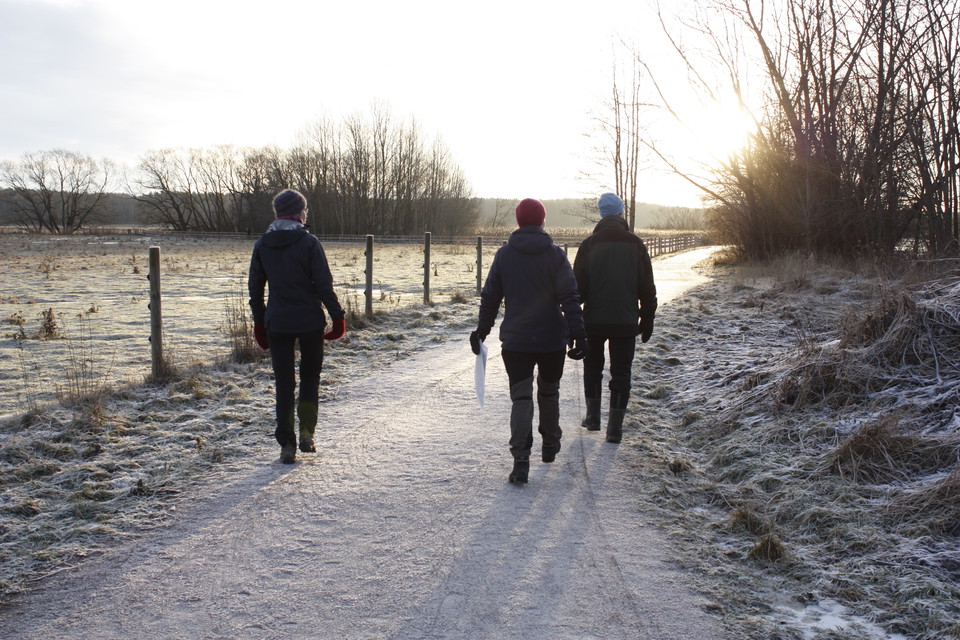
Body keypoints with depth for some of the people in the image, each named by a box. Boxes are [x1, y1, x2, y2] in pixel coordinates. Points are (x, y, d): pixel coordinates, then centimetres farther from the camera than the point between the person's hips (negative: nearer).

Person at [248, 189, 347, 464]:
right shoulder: (309, 242, -9)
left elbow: (255, 287, 7)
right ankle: (306, 433, 9)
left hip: (277, 323, 2)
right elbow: (324, 285, -10)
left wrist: (259, 322, 16)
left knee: (284, 382, 8)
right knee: (310, 375, 17)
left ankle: (287, 444, 6)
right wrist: (337, 316, -2)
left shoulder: (262, 245, 3)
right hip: (310, 322, -2)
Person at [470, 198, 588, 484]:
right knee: (549, 392, 20)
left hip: (515, 341, 0)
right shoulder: (555, 254, -5)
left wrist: (482, 329, 13)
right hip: (553, 340, 0)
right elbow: (569, 298, -10)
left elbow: (490, 297, 4)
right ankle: (550, 444, 35)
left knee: (521, 397, 1)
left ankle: (521, 459, -11)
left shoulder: (504, 254, 1)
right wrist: (578, 333, -8)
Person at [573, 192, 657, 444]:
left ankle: (593, 416, 21)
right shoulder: (635, 244, -1)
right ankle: (615, 427, 5)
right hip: (626, 320, 0)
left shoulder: (589, 244, -4)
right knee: (621, 371, 6)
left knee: (593, 366, 19)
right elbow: (647, 288, 1)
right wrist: (647, 320, 10)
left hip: (594, 320, 0)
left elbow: (578, 286, -4)